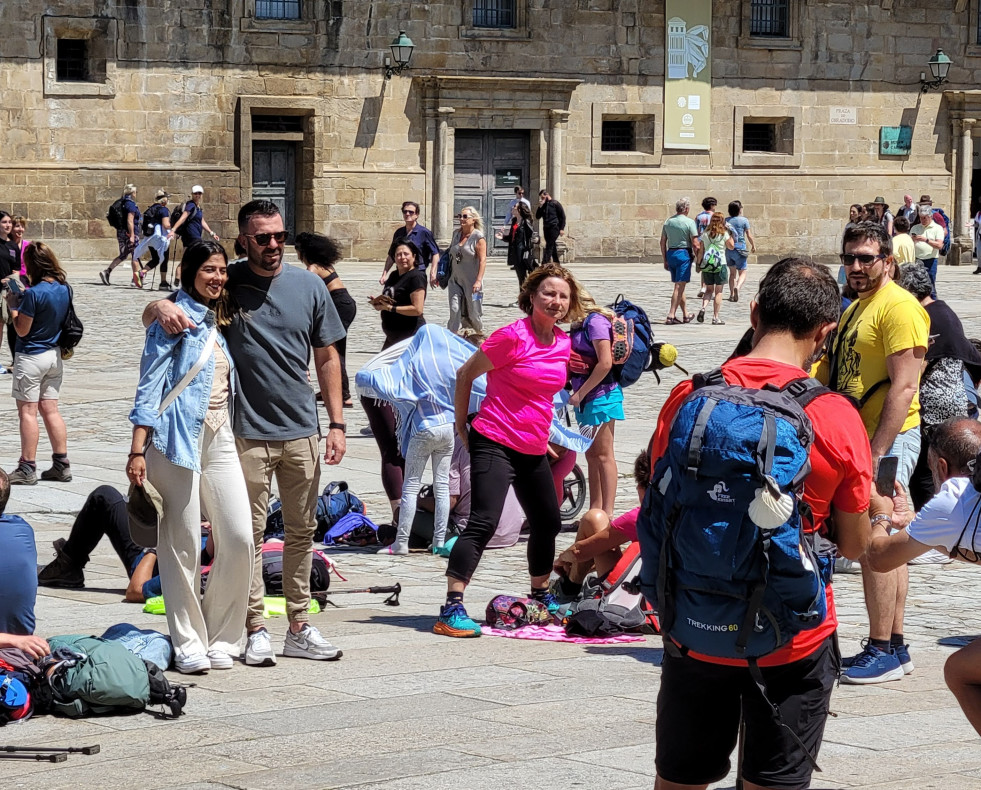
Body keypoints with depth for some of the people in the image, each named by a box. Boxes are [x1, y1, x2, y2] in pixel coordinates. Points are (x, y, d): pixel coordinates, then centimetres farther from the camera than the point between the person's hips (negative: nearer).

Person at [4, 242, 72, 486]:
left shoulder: (34, 294, -22)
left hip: (31, 357, -7)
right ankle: (61, 465, 13)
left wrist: (13, 304, -3)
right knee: (50, 409, 12)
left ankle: (27, 469, 3)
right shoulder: (64, 288, 0)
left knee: (27, 411, 0)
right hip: (54, 354, 7)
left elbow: (22, 330, -16)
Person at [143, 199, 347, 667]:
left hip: (302, 430, 3)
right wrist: (162, 307, -25)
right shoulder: (226, 284, -2)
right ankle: (255, 630, 7)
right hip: (248, 433, -3)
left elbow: (327, 358, 11)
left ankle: (299, 627, 19)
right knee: (249, 533, 0)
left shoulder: (309, 286, 4)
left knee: (302, 531, 10)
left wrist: (336, 422, 5)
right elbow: (150, 317, 0)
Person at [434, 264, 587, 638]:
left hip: (533, 450, 8)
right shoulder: (513, 337, -14)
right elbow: (465, 374, -6)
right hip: (495, 444, -8)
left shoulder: (563, 343, 7)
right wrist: (462, 426, -2)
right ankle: (451, 610, -22)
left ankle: (541, 596, 40)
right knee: (483, 523, -19)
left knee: (548, 524, 20)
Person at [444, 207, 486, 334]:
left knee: (474, 313, 7)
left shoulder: (478, 237, -11)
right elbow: (450, 254, 17)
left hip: (471, 281, -4)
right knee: (454, 310, -8)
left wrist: (478, 280, -23)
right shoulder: (456, 234, 7)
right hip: (455, 280, 4)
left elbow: (483, 260, -15)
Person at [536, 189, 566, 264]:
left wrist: (562, 229, -10)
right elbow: (537, 217, 11)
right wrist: (540, 207, -3)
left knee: (549, 246, -15)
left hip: (554, 228, -7)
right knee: (552, 247, 10)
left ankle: (544, 263, -23)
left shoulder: (555, 204, -3)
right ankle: (556, 263, 17)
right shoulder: (543, 205, 14)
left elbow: (562, 216, -3)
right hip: (546, 228, 7)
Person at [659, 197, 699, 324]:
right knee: (679, 286, -5)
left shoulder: (668, 222, 9)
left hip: (670, 254, 6)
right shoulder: (689, 222, -9)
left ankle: (686, 315, 24)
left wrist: (665, 260, 19)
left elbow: (663, 242, 12)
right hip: (684, 253, -6)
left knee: (679, 285, 16)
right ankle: (671, 315, -11)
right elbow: (695, 244, -11)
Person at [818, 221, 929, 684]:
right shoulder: (855, 309, 17)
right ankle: (894, 647, 17)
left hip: (889, 438, -10)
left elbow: (903, 388, -20)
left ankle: (882, 650, -3)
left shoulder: (898, 307, -14)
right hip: (861, 438, 10)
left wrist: (877, 453, -23)